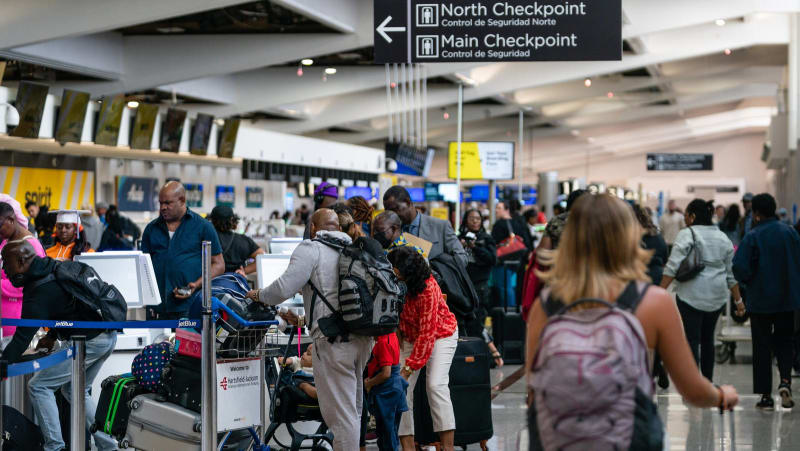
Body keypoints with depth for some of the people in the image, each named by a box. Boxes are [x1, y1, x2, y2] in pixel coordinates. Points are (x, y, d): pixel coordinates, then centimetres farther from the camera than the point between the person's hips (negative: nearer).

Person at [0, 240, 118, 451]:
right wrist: (52, 336, 21)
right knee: (74, 389, 23)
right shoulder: (57, 269, 12)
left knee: (39, 387, -3)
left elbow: (23, 336, -18)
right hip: (109, 336, 10)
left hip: (89, 342, -10)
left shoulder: (38, 291, -16)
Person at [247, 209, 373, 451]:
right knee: (354, 409, 17)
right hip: (363, 337, 8)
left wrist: (260, 295, 7)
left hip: (334, 341, -8)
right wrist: (303, 320, 32)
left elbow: (284, 288, -13)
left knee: (340, 412, -5)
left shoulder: (310, 249, -3)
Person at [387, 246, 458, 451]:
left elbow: (427, 332, -30)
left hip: (440, 334, -5)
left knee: (436, 385, -21)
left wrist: (409, 367, -29)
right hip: (409, 337, 5)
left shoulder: (428, 288, -32)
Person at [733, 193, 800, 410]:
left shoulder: (753, 237, -14)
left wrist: (748, 282, 1)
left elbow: (740, 267, -19)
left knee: (762, 347, 6)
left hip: (761, 300, -3)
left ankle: (765, 396, 7)